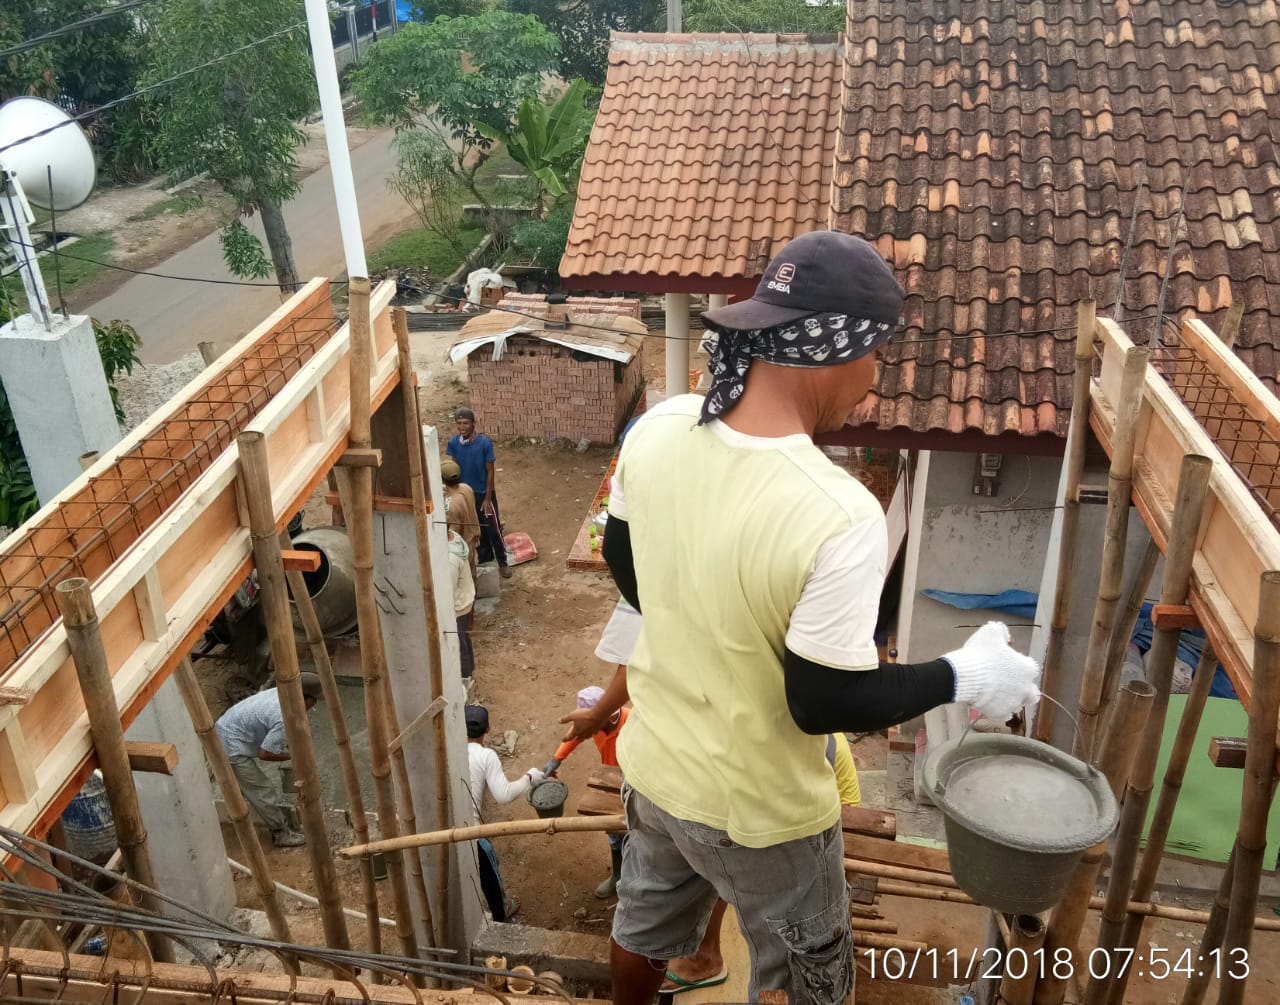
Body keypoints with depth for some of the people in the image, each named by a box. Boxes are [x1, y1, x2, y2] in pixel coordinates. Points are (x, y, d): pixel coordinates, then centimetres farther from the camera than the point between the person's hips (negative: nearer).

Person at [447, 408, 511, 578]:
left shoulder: (485, 443, -20)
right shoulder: (453, 442, -10)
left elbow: (490, 472, -14)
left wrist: (487, 499, -13)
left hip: (484, 493, -3)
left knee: (493, 529, 2)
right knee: (476, 528, 19)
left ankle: (502, 562, 21)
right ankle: (485, 556, 40)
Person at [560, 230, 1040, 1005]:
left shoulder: (658, 429, -14)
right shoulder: (840, 516, -35)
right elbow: (825, 704, -26)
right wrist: (964, 676, -11)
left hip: (654, 764, 6)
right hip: (760, 810, -6)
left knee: (645, 923, 33)